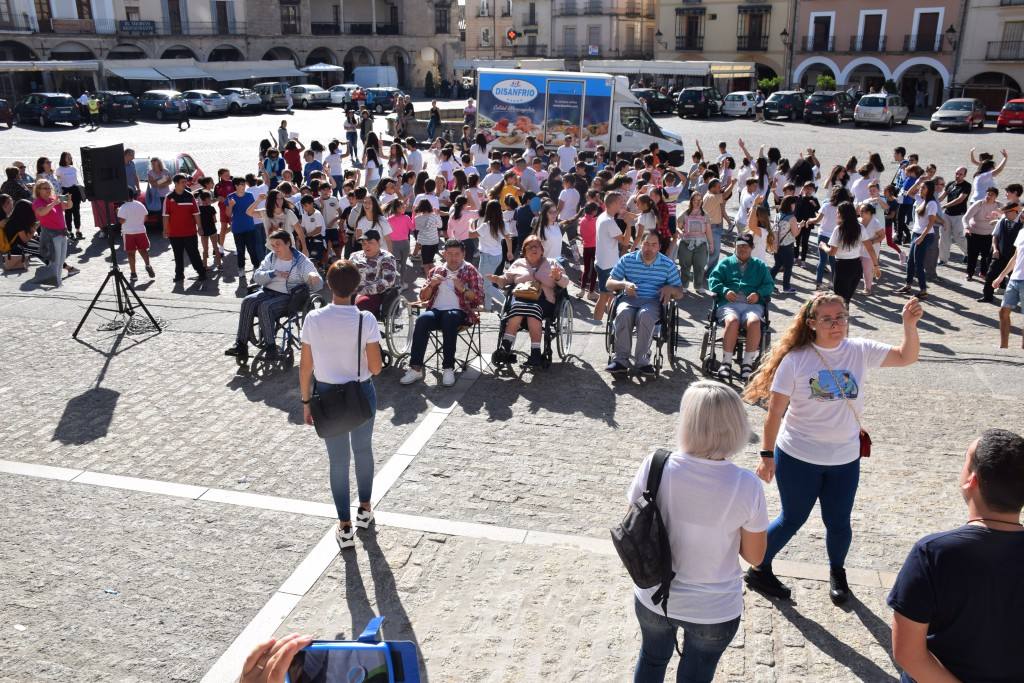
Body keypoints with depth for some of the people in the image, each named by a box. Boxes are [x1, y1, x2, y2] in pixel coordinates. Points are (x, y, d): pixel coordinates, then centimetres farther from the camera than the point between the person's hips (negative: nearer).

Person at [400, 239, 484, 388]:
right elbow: (423, 297, 19)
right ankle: (415, 368, -34)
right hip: (436, 310, 3)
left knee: (449, 318, -39)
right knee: (422, 319, -31)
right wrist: (431, 284, 0)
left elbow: (479, 299, 2)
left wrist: (462, 288, -14)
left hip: (459, 312, -3)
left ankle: (448, 368, -34)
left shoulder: (470, 271, 11)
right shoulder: (436, 271, 21)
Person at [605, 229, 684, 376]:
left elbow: (680, 293, 9)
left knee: (645, 315, -37)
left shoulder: (668, 264, 6)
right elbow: (609, 283, 9)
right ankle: (621, 359, -28)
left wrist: (670, 289, -14)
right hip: (630, 299, 1)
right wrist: (624, 284, -13)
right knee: (623, 313, -35)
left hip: (653, 302, -1)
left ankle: (642, 360, -27)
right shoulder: (627, 260, 7)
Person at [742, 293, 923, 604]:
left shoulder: (860, 351, -5)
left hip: (845, 459, 3)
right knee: (792, 519, 10)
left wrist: (909, 325, -31)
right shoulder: (796, 359, -14)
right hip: (797, 457, -3)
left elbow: (906, 357, -14)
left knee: (838, 522, 15)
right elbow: (775, 411, -11)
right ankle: (759, 570, 32)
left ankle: (837, 572, 44)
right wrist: (767, 455, -10)